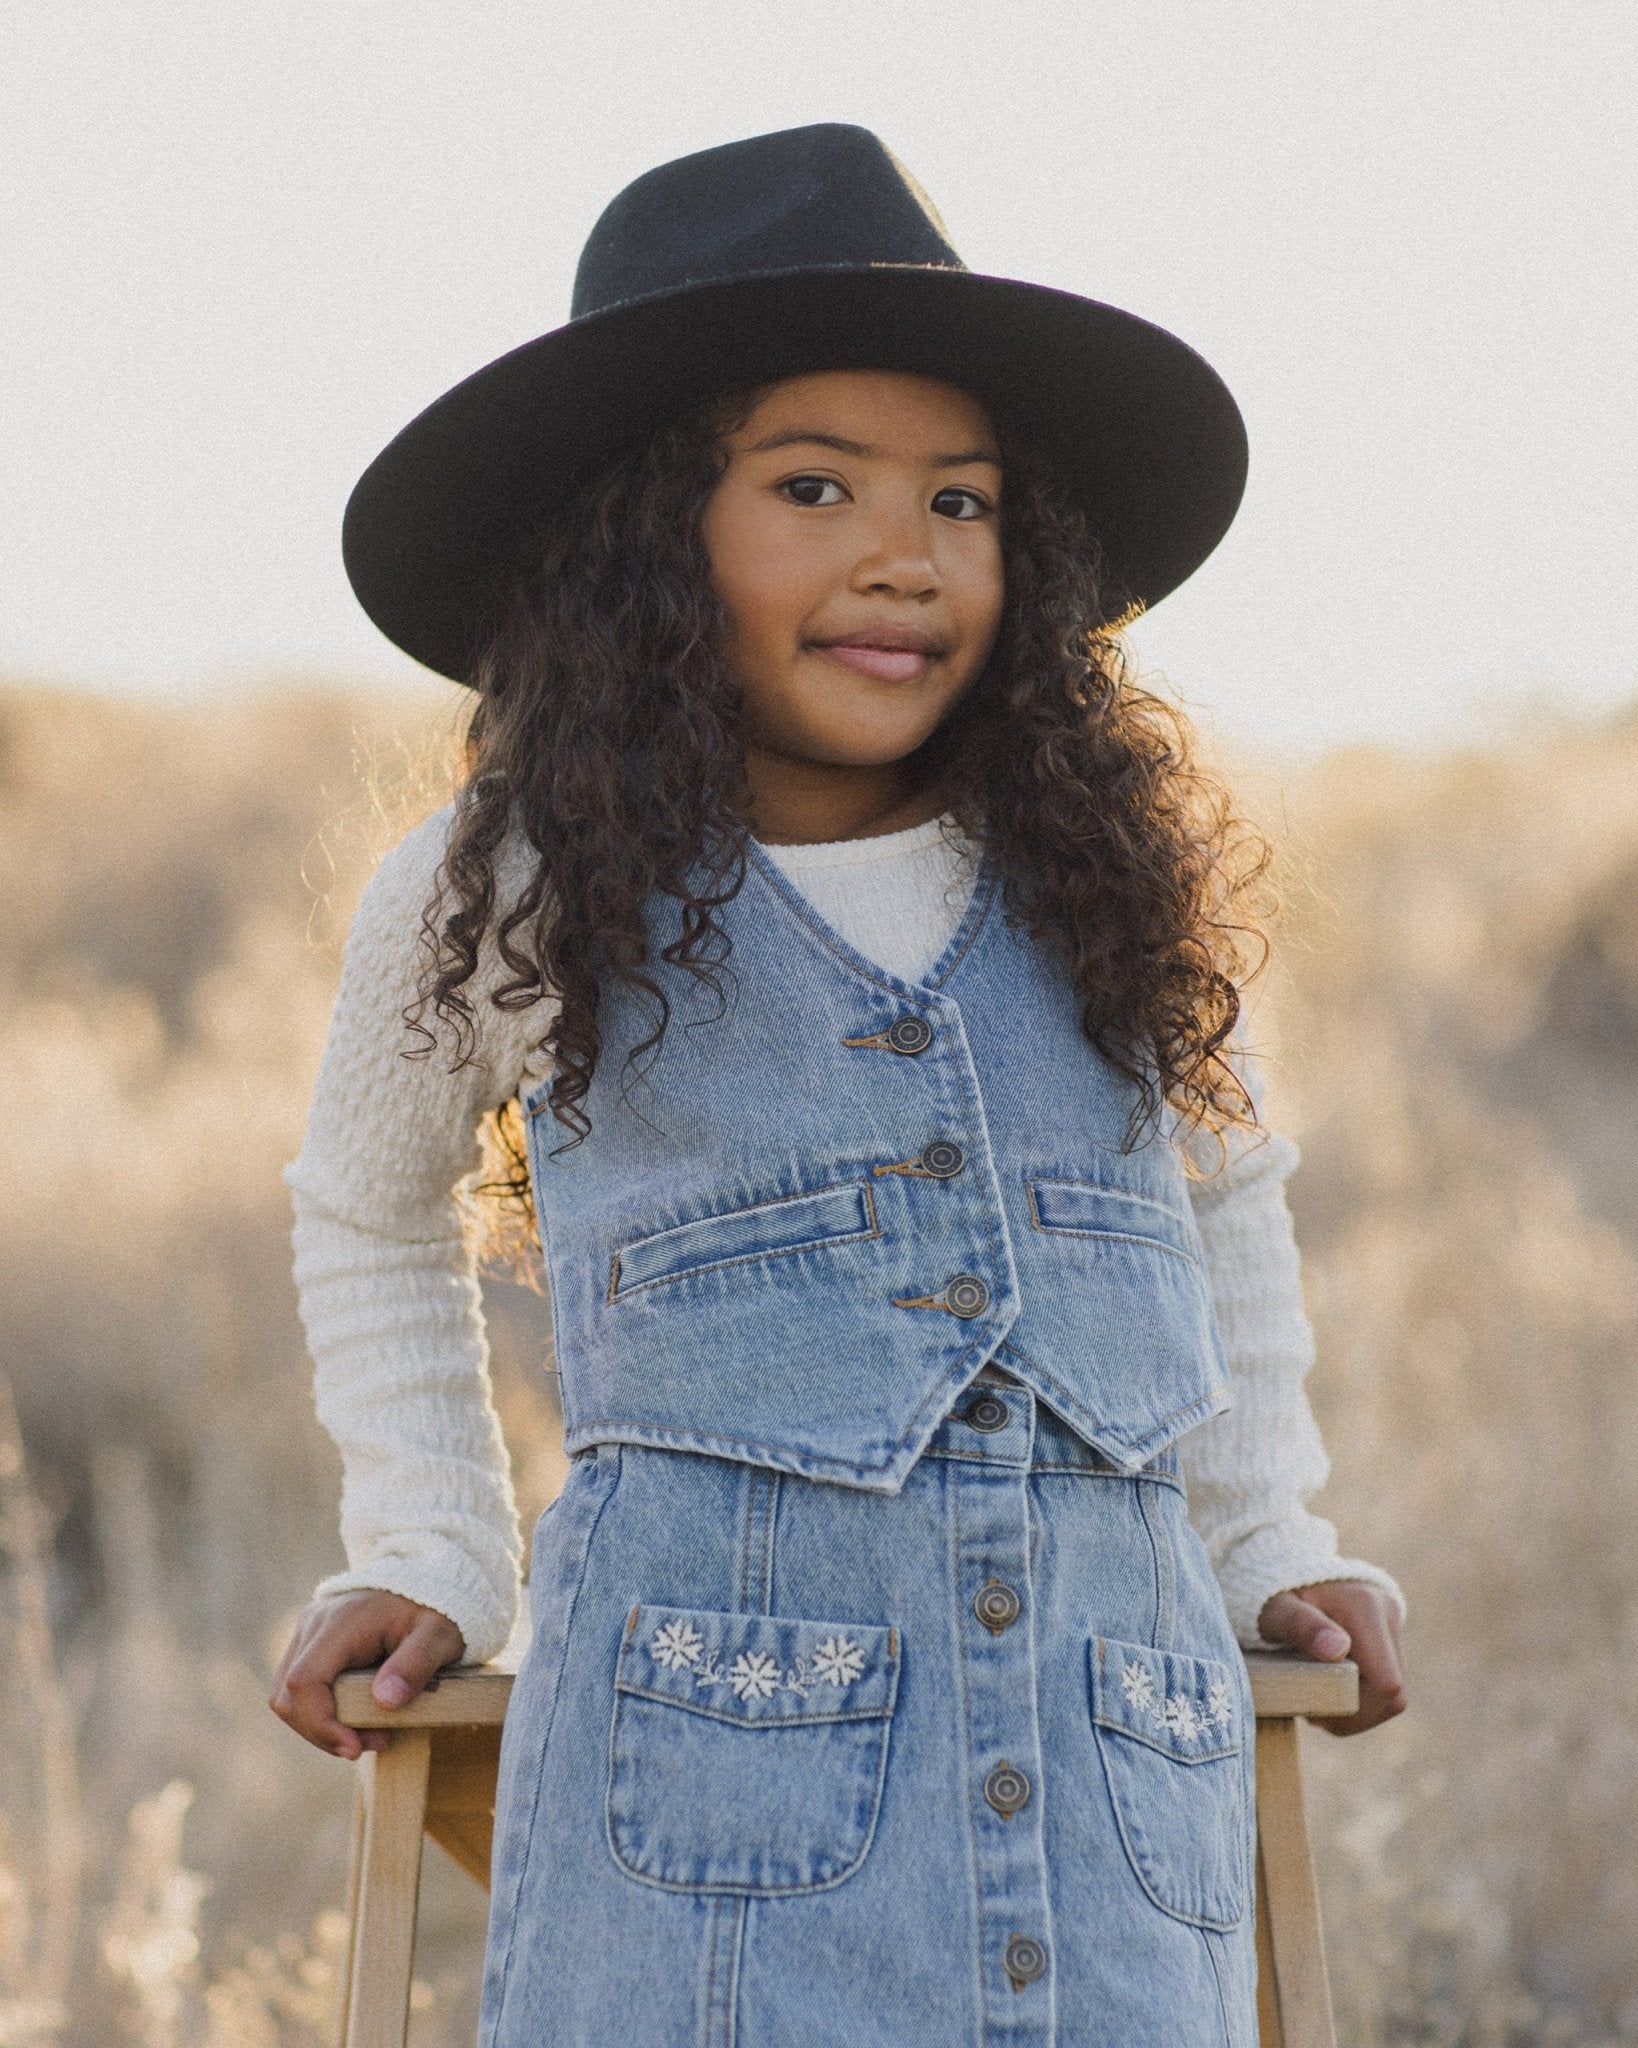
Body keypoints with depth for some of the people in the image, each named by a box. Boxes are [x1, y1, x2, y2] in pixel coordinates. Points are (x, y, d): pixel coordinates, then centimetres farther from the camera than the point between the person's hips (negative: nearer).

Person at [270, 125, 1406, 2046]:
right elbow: (370, 1220, 27)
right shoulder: (502, 901, 7)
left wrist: (1269, 1543, 24)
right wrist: (429, 1562, 20)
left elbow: (1224, 1196, 31)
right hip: (714, 1812, -2)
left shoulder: (1119, 880, 11)